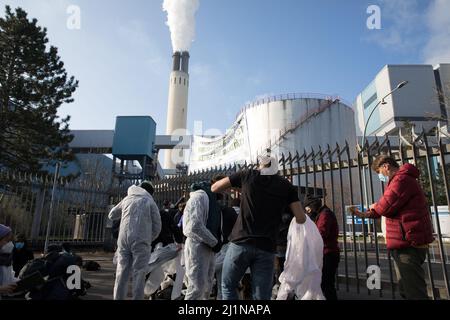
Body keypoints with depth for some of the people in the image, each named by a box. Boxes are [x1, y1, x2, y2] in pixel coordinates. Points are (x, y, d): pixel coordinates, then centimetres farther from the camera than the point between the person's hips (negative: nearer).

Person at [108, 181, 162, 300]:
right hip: (140, 241, -3)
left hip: (123, 239, 4)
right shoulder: (150, 202, 8)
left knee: (122, 273, 10)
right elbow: (157, 226, 3)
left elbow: (112, 215, 28)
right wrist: (149, 240, 16)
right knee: (139, 274, 2)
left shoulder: (127, 199, 18)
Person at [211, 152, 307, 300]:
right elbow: (301, 219, 6)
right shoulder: (286, 185, 7)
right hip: (266, 248, 1)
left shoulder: (248, 175, 6)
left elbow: (214, 188, 13)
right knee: (262, 297, 8)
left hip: (241, 242, -1)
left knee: (228, 286, 17)